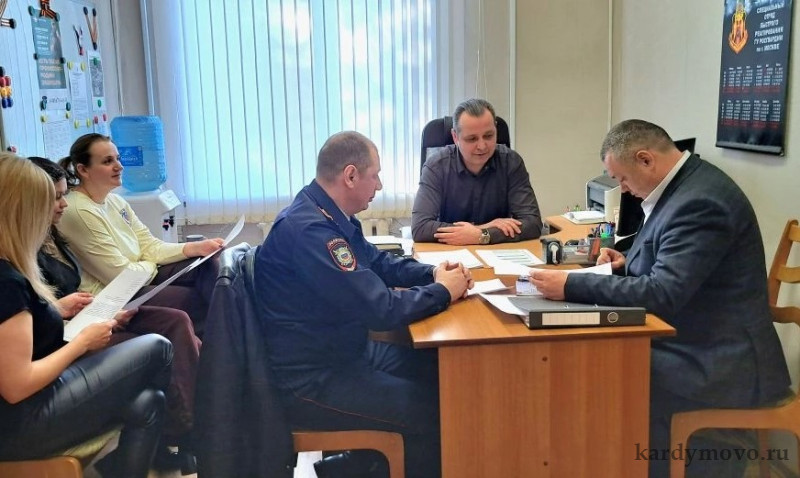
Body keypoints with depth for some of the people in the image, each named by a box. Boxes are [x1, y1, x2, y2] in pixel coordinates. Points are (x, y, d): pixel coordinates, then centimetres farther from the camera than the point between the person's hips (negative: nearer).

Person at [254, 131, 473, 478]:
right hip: (312, 380, -10)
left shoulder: (328, 214, 5)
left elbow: (378, 262, 19)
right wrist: (444, 291, -13)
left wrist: (432, 273, 1)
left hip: (344, 350, 10)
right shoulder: (310, 229, -27)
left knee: (441, 373, 7)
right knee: (430, 408, -15)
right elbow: (382, 310, -29)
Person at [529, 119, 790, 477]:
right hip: (695, 342, 9)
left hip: (718, 363, -9)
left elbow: (663, 293, -29)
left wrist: (571, 286, -27)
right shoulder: (684, 184, 6)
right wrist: (628, 263, 2)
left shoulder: (700, 201, -24)